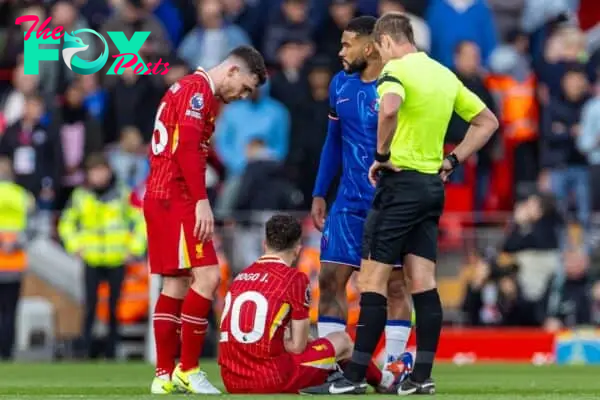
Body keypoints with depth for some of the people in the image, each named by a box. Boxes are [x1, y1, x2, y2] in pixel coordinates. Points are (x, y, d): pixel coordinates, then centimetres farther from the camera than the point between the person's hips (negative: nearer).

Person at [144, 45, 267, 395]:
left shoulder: (191, 90, 20)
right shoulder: (197, 90, -10)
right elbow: (186, 148, -21)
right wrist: (202, 201, -24)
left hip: (161, 198, 11)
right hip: (176, 198, -11)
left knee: (177, 285, 11)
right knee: (207, 277, -13)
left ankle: (165, 375, 11)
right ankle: (188, 370, -11)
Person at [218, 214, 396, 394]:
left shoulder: (241, 276, 13)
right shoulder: (295, 278, -5)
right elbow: (298, 346, -4)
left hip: (232, 382, 6)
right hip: (272, 380, -6)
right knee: (342, 340, 20)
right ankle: (381, 381, 45)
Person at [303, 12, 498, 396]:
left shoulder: (397, 70, -10)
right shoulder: (445, 75, 13)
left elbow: (389, 109, -33)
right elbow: (487, 122, 19)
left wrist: (382, 155, -19)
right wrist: (451, 161, 16)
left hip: (400, 181, -7)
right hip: (433, 185, 7)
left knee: (373, 279, -6)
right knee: (423, 283, 7)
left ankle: (355, 377, -7)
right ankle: (422, 377, 5)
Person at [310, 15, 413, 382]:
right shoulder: (340, 85, 8)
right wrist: (319, 194, 15)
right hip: (349, 202, 6)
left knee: (395, 284, 0)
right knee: (331, 280, 2)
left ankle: (396, 364, 5)